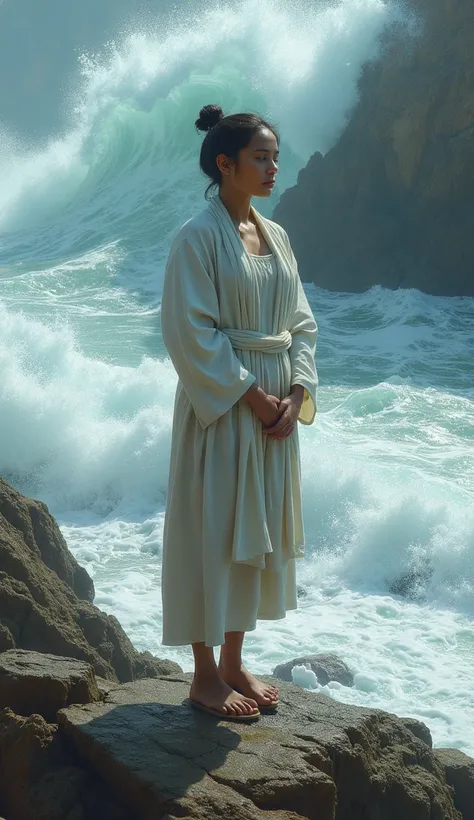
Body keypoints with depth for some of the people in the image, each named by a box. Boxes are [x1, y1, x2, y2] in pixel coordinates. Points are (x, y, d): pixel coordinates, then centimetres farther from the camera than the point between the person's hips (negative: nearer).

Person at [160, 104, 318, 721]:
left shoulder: (275, 235, 10)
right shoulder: (199, 237, -11)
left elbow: (301, 323, 11)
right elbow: (190, 332, -16)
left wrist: (296, 394, -3)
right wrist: (251, 396, -16)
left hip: (278, 407, 7)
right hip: (220, 407, -7)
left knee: (258, 531, 12)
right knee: (212, 532, 0)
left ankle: (233, 661, 24)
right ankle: (205, 675, 12)